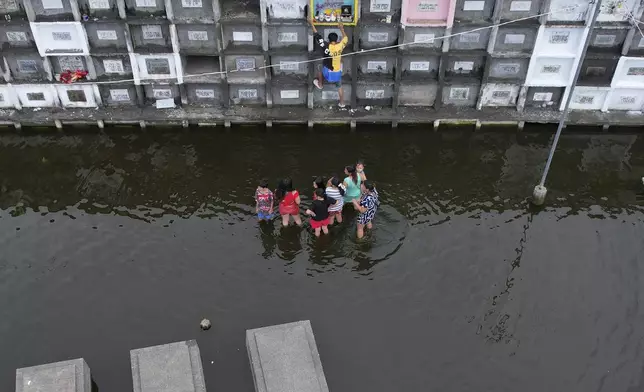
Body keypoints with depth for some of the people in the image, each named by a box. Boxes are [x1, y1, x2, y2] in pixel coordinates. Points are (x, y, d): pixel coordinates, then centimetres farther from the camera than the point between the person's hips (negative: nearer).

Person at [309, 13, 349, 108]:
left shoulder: (326, 47, -23)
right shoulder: (340, 46, -15)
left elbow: (317, 36, -15)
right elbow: (345, 38, 8)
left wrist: (312, 23, -6)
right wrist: (341, 28, 21)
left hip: (327, 72, -2)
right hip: (337, 72, 2)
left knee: (320, 71, 34)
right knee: (339, 87, 22)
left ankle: (320, 84, 54)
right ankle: (342, 103, 31)